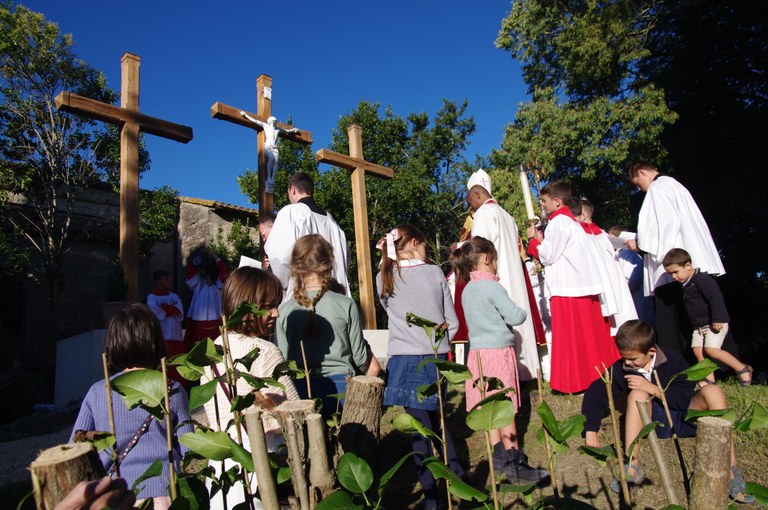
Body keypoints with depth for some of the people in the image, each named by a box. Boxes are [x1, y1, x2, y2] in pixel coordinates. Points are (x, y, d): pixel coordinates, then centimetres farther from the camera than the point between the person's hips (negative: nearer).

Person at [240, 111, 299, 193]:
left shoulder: (278, 129, 27)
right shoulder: (265, 125, 18)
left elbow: (286, 131, 45)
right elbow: (254, 121, 21)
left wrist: (293, 130, 36)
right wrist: (245, 115, 22)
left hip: (275, 148, 4)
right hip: (267, 146, -4)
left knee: (276, 161, -23)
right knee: (271, 159, -32)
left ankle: (272, 180, -30)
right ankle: (269, 179, -36)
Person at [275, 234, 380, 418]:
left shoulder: (283, 311, -5)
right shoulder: (346, 305, -9)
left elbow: (282, 360, 0)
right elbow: (360, 357, -2)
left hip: (301, 388, 2)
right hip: (341, 386, -2)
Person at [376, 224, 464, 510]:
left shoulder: (384, 278, 1)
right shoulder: (434, 273, -2)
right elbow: (452, 322, 2)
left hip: (405, 360, -1)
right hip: (435, 357, 1)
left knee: (420, 425, 5)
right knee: (438, 419, 20)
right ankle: (456, 476, 29)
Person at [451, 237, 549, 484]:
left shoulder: (467, 290, 10)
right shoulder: (492, 287, -14)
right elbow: (514, 317, -15)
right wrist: (523, 313, 5)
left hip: (477, 351, 8)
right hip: (498, 351, -8)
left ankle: (499, 455, 22)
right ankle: (515, 463, 4)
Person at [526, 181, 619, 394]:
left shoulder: (557, 223, -11)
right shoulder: (571, 221, 18)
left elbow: (548, 256, -12)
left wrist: (533, 240, 1)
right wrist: (542, 241, 14)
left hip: (567, 288, -9)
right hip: (584, 284, 9)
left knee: (572, 336, -3)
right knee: (590, 334, 13)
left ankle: (575, 380, 3)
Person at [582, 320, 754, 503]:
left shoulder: (673, 360, -10)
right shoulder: (621, 369, -6)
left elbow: (685, 398, -17)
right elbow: (596, 393, -8)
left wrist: (653, 389, -26)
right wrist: (591, 430, -15)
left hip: (684, 418, 0)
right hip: (655, 421, 0)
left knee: (712, 391, -25)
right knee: (637, 394, -30)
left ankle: (731, 470, -28)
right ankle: (632, 466, -38)